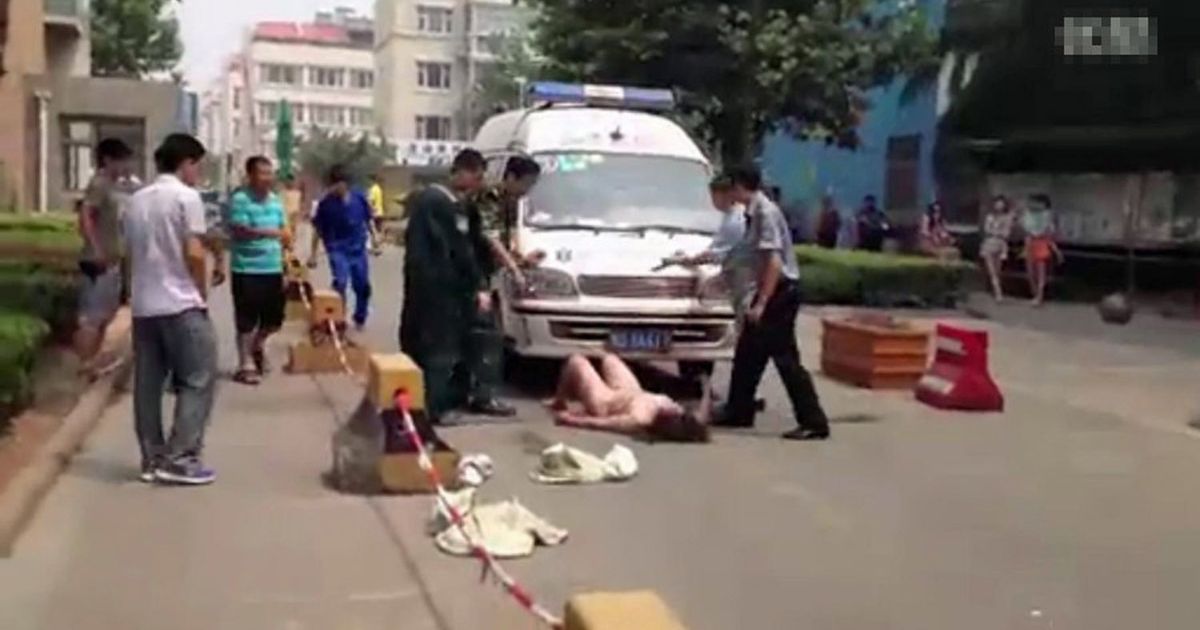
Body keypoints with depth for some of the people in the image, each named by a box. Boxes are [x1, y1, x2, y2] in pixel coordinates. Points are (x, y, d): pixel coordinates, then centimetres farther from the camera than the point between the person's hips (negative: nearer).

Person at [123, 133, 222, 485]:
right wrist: (202, 292, -2)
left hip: (142, 305, 7)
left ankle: (152, 458, 14)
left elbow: (131, 254, 16)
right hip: (181, 304, -7)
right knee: (197, 380, 0)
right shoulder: (186, 196, -9)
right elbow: (194, 253, -15)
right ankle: (180, 458, -4)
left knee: (148, 384, 9)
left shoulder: (137, 200, 13)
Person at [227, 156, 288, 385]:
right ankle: (246, 365, 11)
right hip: (246, 270, -6)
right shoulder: (240, 199, -11)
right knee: (246, 320, 1)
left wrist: (284, 263, 13)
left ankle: (258, 346, 40)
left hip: (273, 269, 6)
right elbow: (238, 231, -21)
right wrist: (266, 232, -34)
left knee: (274, 318, 13)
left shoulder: (276, 200, 10)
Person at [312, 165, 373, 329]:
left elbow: (368, 220, 8)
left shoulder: (359, 198, -5)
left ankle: (360, 318, 29)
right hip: (338, 249, -3)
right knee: (340, 283, -17)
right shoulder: (326, 203, -10)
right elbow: (318, 229, -2)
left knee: (363, 285, 9)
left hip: (358, 248, 3)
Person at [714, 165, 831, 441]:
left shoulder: (766, 212, -18)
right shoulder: (754, 212, 11)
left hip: (780, 292, -10)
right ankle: (738, 412, 27)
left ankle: (814, 422, -4)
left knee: (786, 358, -8)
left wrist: (761, 303, -25)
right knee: (747, 353, 16)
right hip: (769, 291, 10)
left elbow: (774, 261, -24)